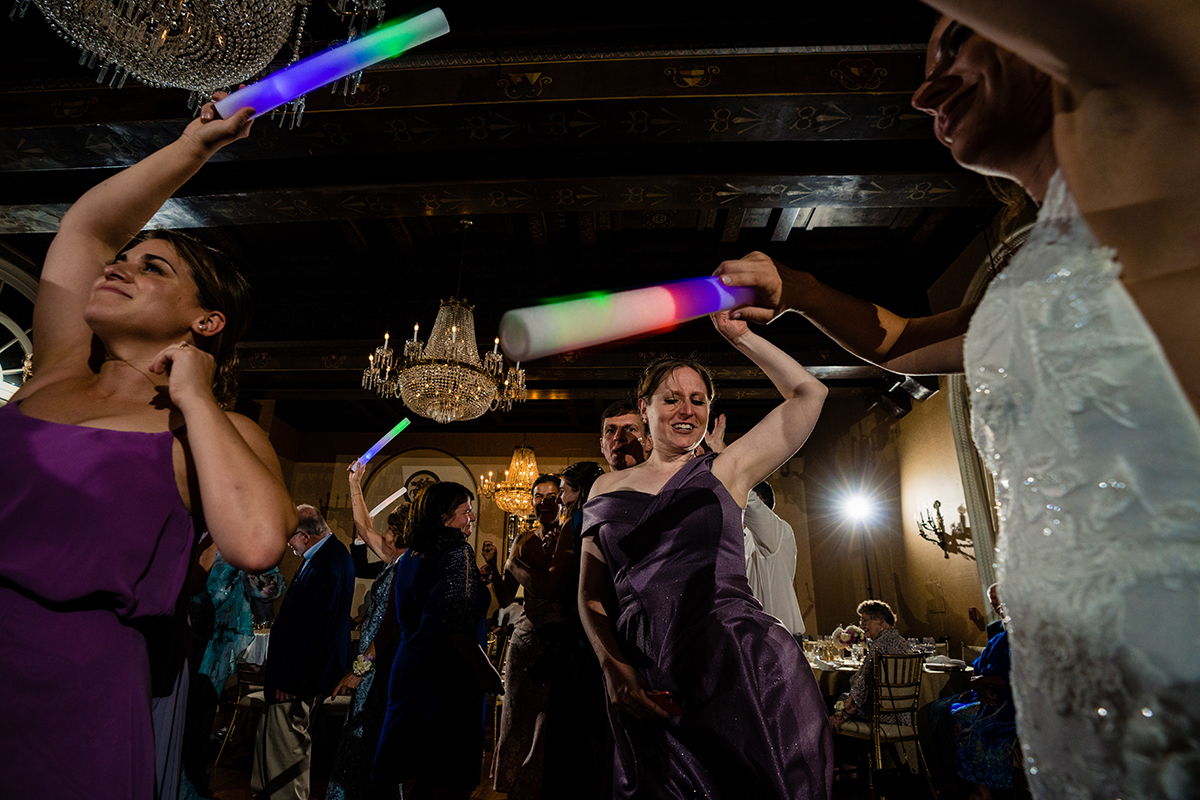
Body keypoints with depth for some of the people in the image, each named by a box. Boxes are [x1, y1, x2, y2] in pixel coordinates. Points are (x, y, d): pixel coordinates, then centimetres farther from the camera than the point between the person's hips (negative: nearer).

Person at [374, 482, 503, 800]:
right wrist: (487, 671, -16)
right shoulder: (459, 554, -16)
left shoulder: (408, 558, 9)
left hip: (409, 670, 8)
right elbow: (458, 627, -24)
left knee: (411, 772, 19)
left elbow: (395, 619, 15)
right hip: (447, 677, -8)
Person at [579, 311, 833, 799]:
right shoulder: (608, 488, 10)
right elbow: (592, 595, 8)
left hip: (746, 670, -1)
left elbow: (809, 394, 5)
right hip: (649, 692, 2)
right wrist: (616, 671, -7)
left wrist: (739, 336, 5)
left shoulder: (726, 471, 6)